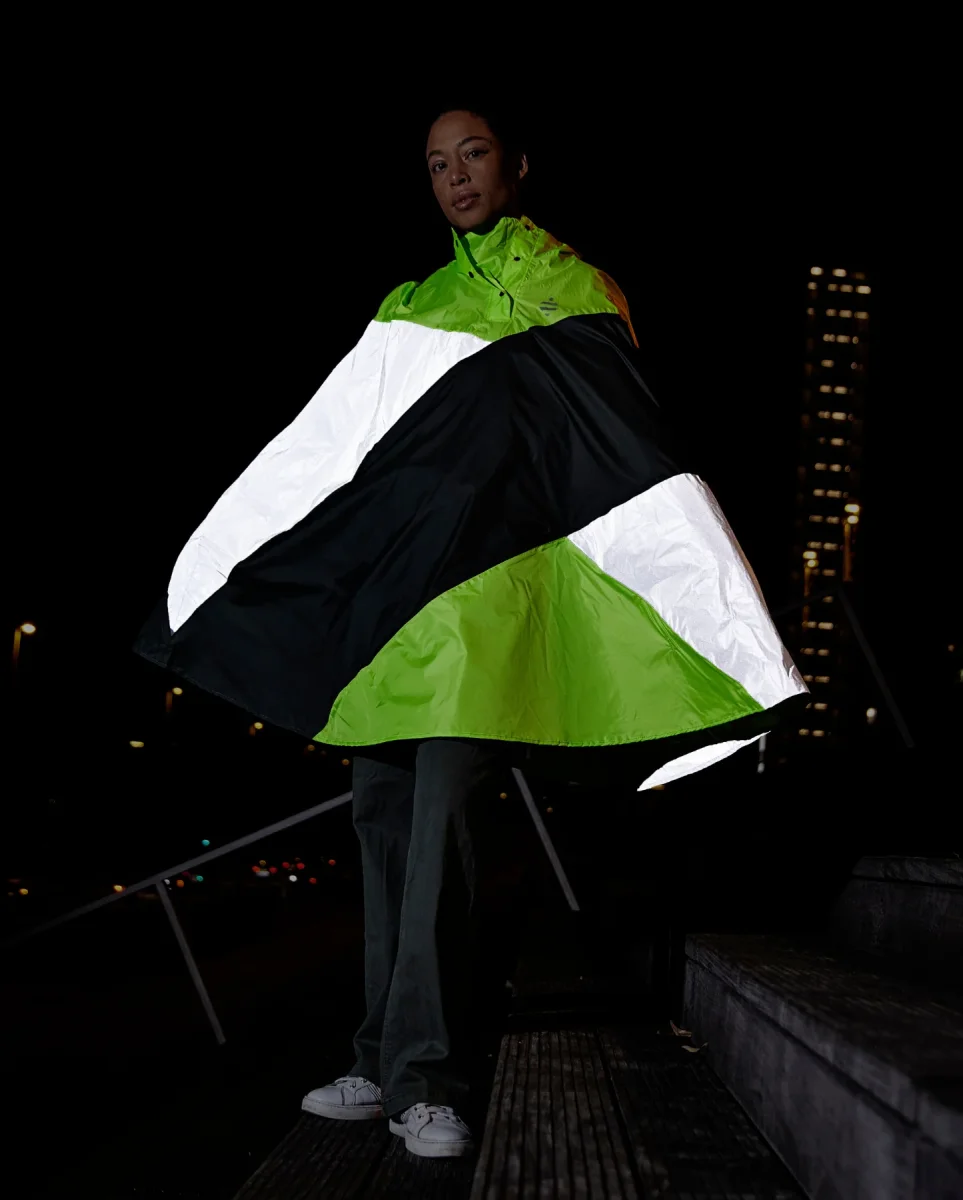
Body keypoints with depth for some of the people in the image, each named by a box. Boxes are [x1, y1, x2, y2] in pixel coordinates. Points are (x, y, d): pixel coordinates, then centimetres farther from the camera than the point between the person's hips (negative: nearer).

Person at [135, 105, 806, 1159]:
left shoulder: (577, 291, 10)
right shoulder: (409, 310, 24)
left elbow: (630, 450, 5)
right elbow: (332, 445, 24)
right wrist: (223, 576, 20)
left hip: (495, 571, -5)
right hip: (392, 577, 5)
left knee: (441, 809, -15)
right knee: (383, 809, 2)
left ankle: (425, 1077, -11)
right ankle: (385, 1061, 9)